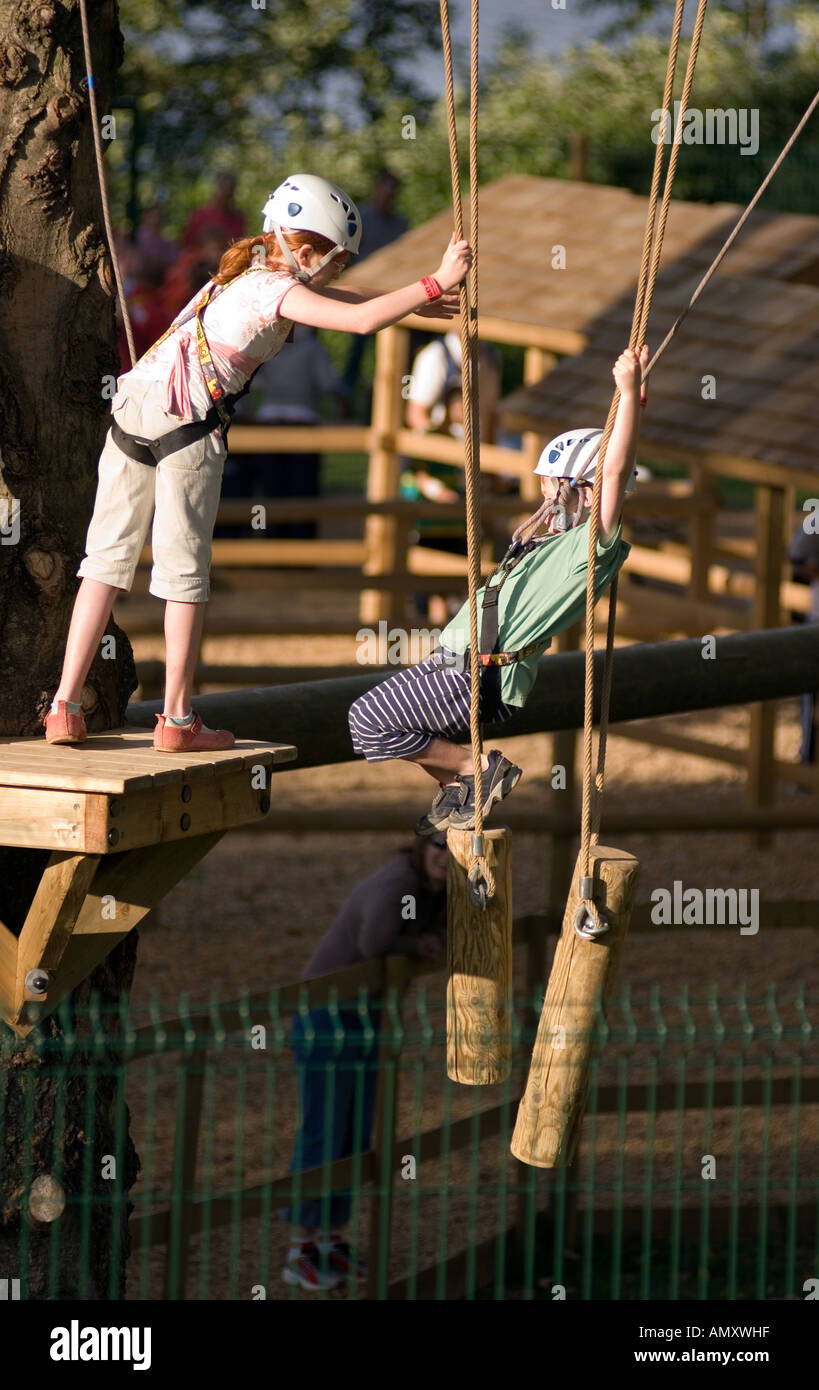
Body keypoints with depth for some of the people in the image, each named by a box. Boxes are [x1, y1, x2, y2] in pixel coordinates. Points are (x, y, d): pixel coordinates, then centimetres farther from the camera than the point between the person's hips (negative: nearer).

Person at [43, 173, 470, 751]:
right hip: (188, 424, -8)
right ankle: (177, 720, 7)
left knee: (109, 556, 8)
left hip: (132, 406, 8)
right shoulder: (277, 290, -7)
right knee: (185, 570, 2)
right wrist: (437, 284, -10)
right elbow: (362, 319, -19)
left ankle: (66, 706, 4)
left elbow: (324, 296, 33)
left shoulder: (252, 271, 19)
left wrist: (416, 302, 31)